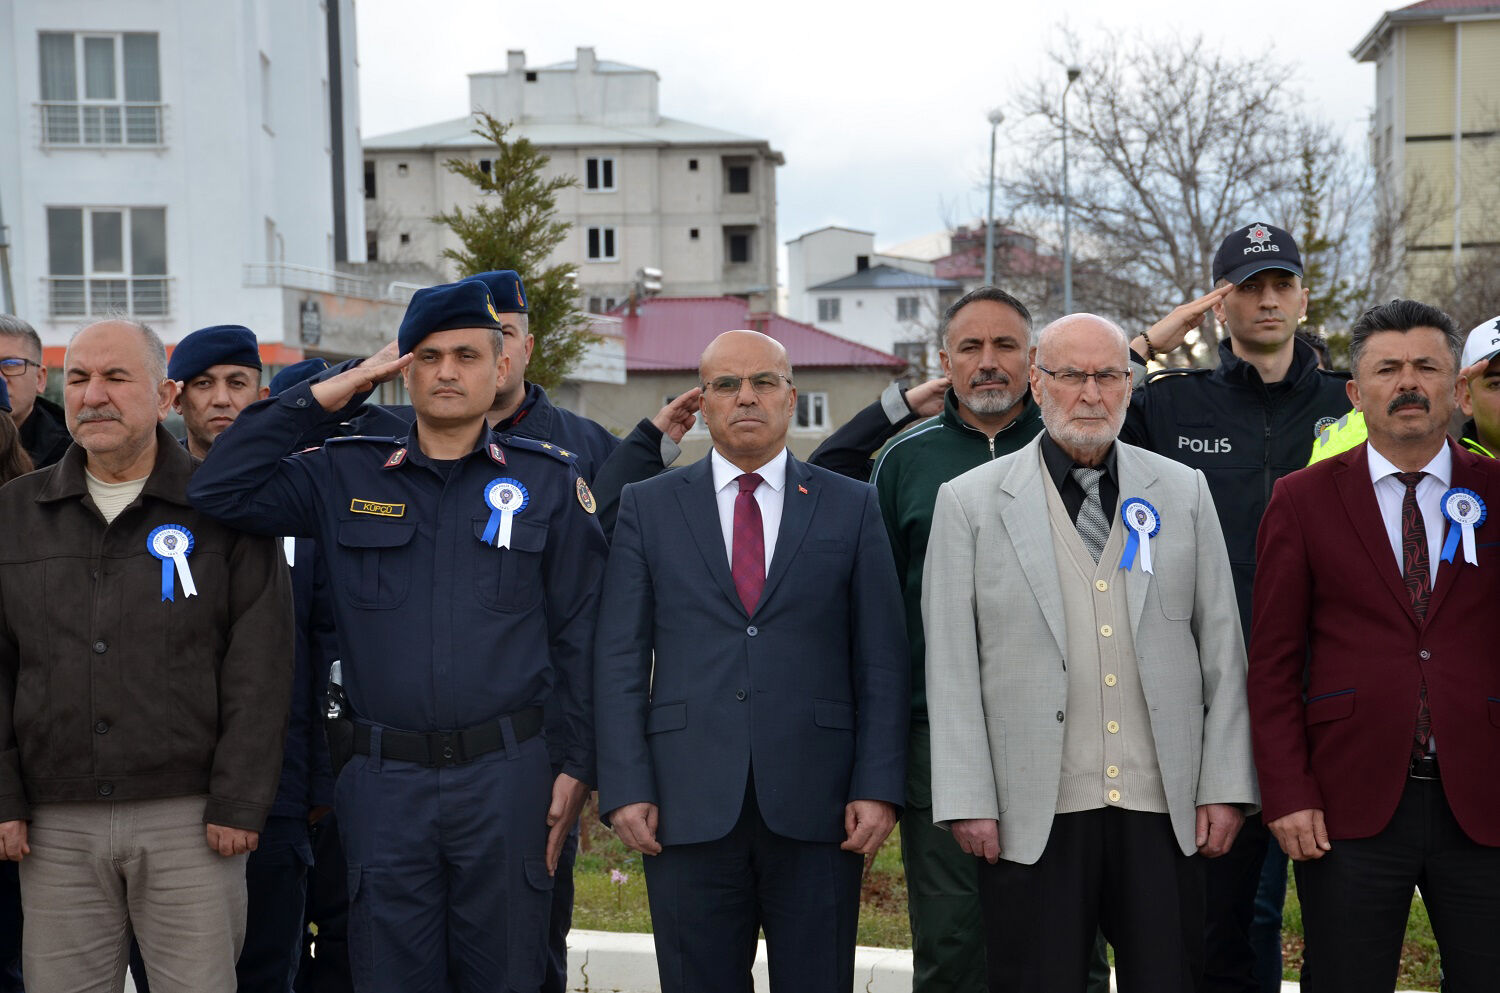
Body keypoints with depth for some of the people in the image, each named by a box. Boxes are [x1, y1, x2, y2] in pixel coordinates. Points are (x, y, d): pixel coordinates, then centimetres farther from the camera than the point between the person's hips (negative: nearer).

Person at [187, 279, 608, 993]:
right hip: (384, 780, 1)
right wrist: (320, 398, -2)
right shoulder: (345, 476, 7)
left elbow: (579, 634, 3)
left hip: (505, 774, -1)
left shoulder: (548, 481, 3)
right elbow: (217, 491, -1)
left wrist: (578, 767, 0)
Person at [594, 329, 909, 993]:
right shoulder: (648, 507, 8)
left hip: (817, 811, 0)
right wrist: (625, 789, -5)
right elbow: (619, 660, 4)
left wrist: (879, 787, -5)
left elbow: (882, 660, 4)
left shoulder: (852, 507, 8)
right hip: (687, 810, 0)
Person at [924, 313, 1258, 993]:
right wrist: (968, 802, -6)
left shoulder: (1184, 492, 10)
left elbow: (1222, 649, 9)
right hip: (1031, 815, -2)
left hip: (1164, 809, 2)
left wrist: (1225, 784, 3)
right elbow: (951, 668, -1)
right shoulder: (970, 502, 3)